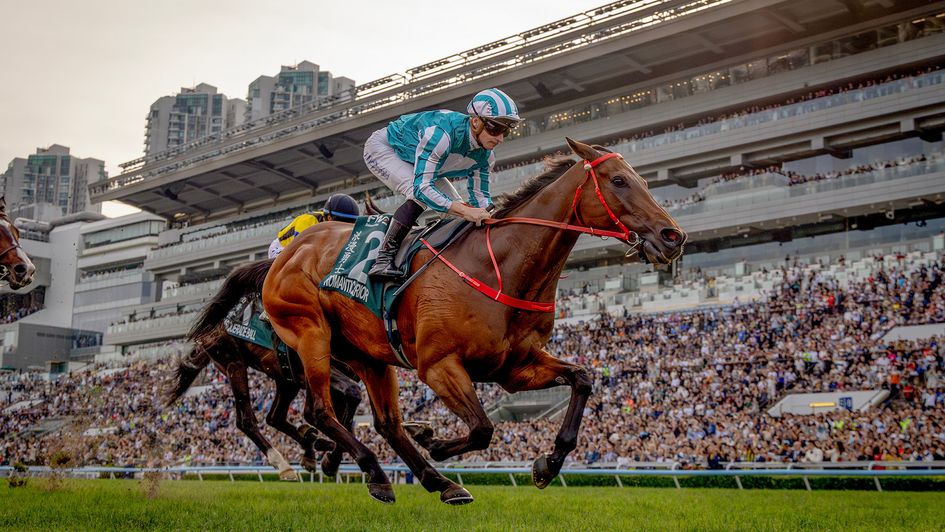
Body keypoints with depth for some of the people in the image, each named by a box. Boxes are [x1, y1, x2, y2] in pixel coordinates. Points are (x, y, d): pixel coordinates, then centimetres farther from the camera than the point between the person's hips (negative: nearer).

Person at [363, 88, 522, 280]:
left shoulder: (485, 155, -16)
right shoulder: (441, 134, -41)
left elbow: (481, 198, -6)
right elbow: (422, 187, -44)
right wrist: (464, 210, -49)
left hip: (407, 161, 8)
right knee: (419, 196, -29)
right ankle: (383, 259, -28)